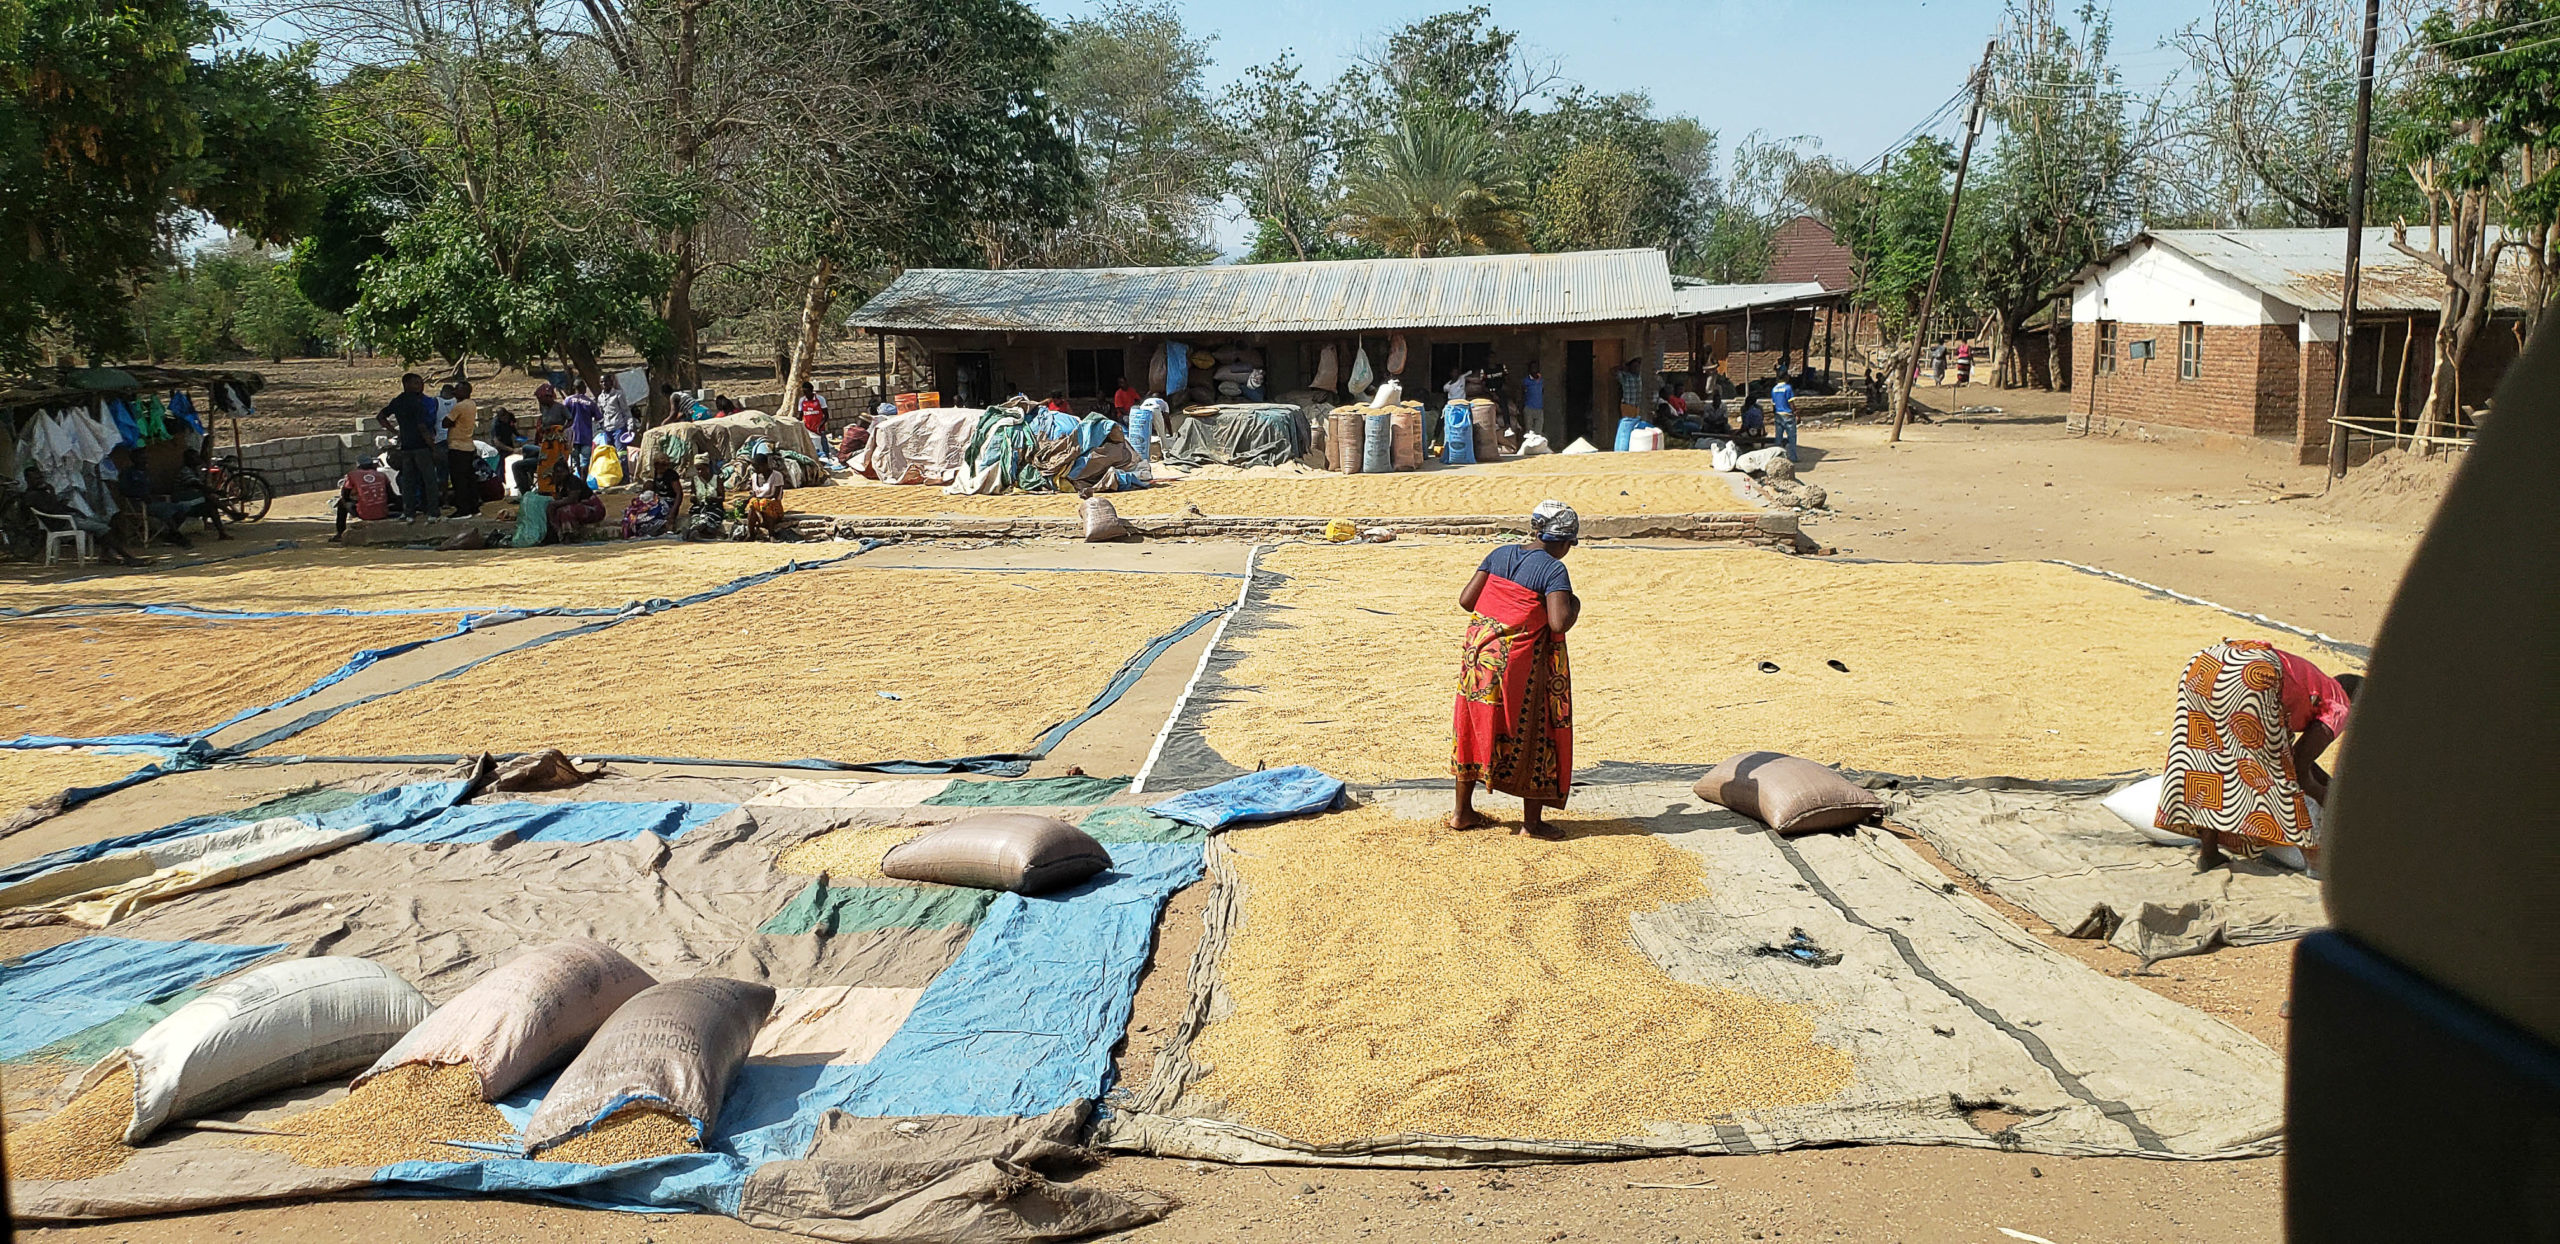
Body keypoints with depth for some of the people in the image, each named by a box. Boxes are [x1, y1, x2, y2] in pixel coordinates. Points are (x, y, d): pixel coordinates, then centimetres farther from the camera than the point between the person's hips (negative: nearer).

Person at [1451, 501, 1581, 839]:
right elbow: (1559, 623, -23)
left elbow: (1466, 600, 2)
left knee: (1475, 727, 17)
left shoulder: (1500, 555, 4)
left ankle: (1462, 811, 26)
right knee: (1532, 734, 9)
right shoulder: (1554, 571, -13)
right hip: (1523, 663, -6)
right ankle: (1532, 819, 14)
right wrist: (1575, 606, -2)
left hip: (1479, 654, 6)